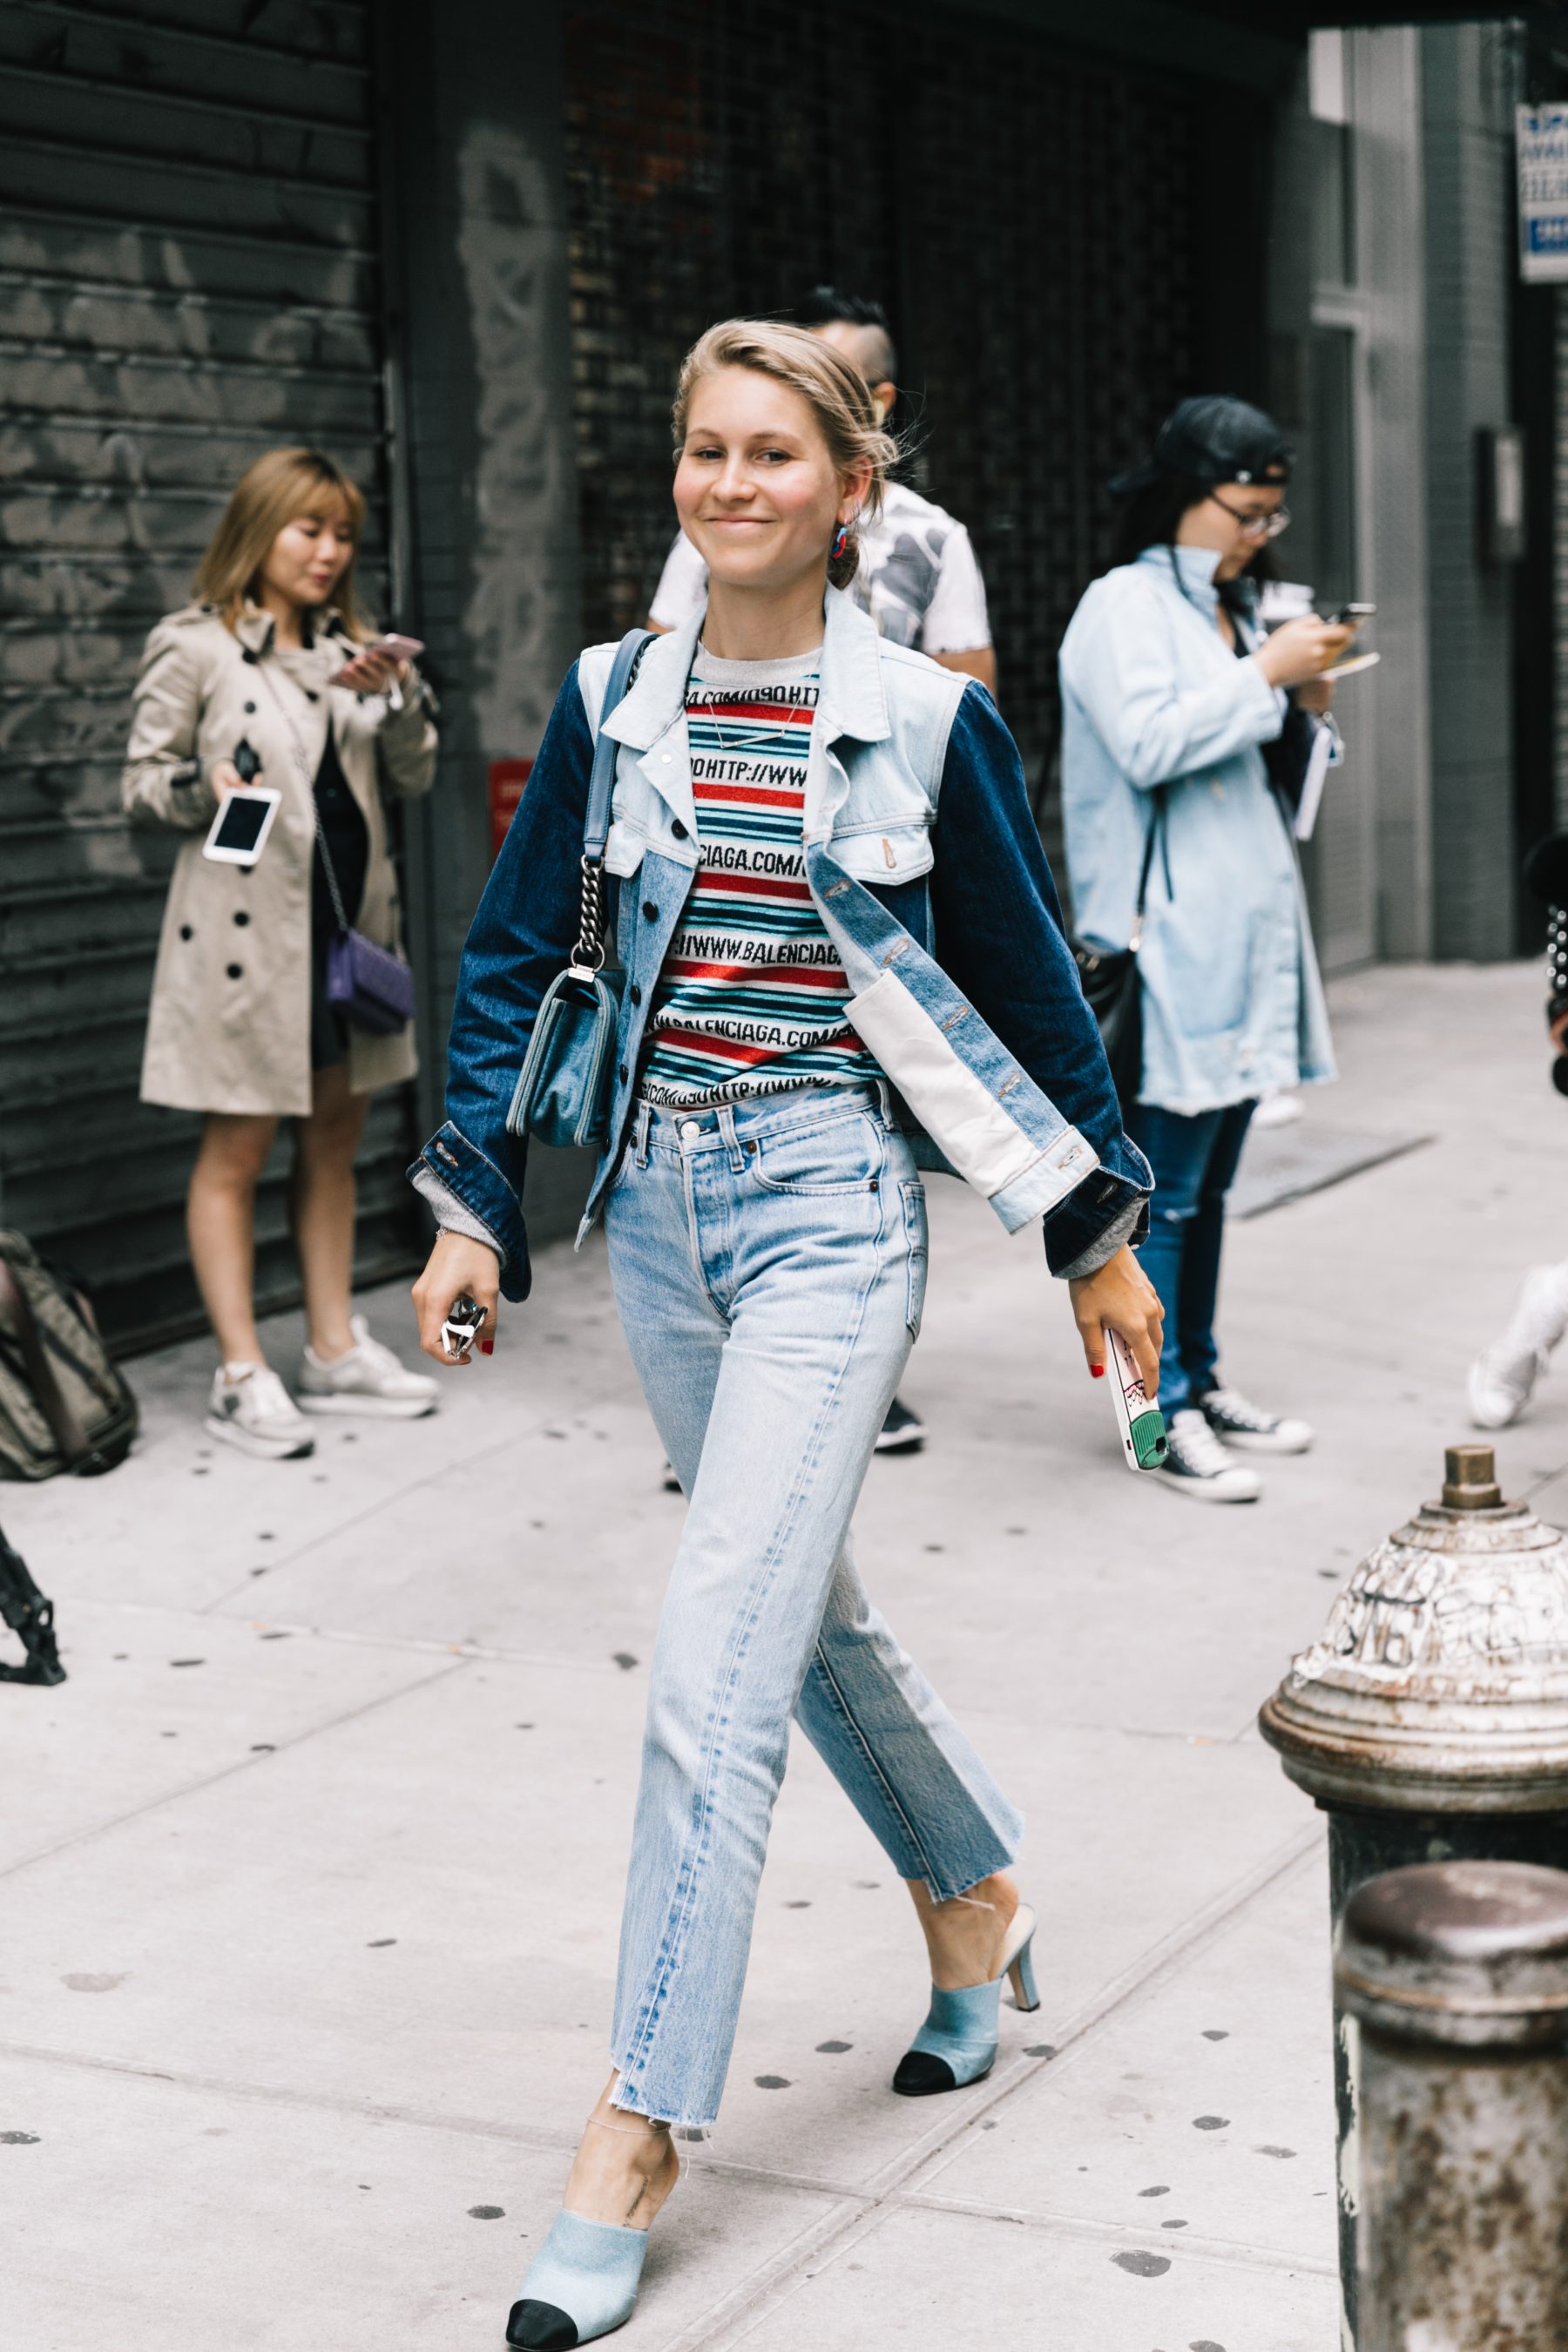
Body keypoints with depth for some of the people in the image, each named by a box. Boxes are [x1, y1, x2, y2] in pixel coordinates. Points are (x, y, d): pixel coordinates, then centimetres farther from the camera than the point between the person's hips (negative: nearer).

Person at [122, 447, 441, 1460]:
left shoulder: (351, 649, 12)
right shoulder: (194, 647, -5)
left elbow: (416, 776, 11)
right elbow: (142, 779, -3)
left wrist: (399, 698, -7)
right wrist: (202, 788, -24)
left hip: (351, 919, 6)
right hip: (247, 928, -6)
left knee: (335, 1138, 12)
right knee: (236, 1151, -2)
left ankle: (335, 1348, 22)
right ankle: (242, 1375, 2)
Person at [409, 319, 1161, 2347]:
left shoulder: (925, 718, -5)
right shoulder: (611, 702, 5)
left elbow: (1027, 981, 4)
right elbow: (513, 954, 11)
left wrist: (1097, 1232, 9)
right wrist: (475, 1206, 6)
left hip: (829, 1205, -5)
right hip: (655, 1200, 5)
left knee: (715, 1670, -11)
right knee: (804, 1612, 18)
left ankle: (634, 2140, -5)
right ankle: (977, 1905, 44)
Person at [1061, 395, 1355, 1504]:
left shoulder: (1234, 610, 18)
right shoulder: (1125, 606, -7)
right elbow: (1151, 743, -21)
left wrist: (1305, 703, 7)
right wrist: (1266, 675, -17)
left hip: (1244, 929, 9)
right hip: (1169, 938, -9)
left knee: (1210, 1177, 15)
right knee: (1164, 1184, -5)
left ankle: (1204, 1382, 23)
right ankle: (1164, 1410, -1)